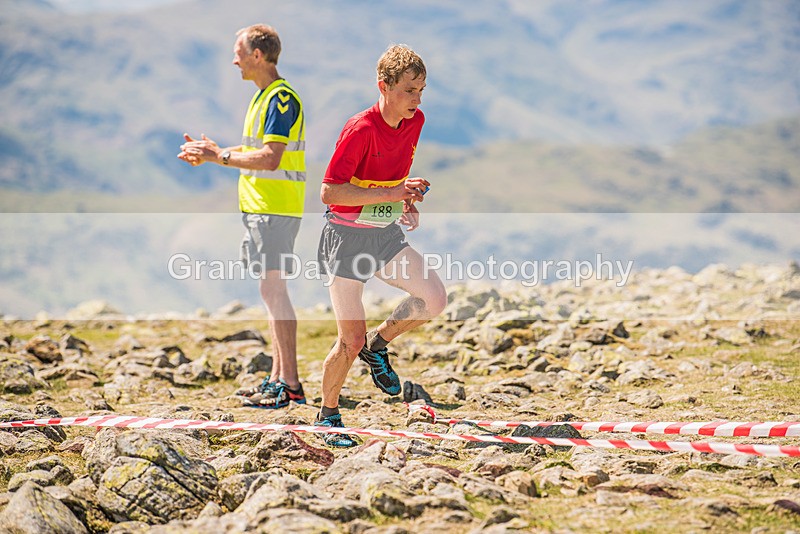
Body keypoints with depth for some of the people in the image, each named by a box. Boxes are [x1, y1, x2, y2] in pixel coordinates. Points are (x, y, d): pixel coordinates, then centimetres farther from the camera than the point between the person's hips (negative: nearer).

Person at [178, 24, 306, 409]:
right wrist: (209, 153, 14)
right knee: (272, 290, 11)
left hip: (275, 208, -10)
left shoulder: (281, 98, -14)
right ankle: (278, 378, 16)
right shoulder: (263, 97, 18)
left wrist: (221, 156, -16)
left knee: (272, 287, -11)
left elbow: (269, 158, -22)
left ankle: (291, 384, -9)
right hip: (259, 205, 10)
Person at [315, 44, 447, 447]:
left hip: (386, 234, 7)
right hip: (347, 237, -6)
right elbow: (329, 192, -25)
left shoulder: (415, 122, 0)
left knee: (434, 298, -9)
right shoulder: (361, 130, -22)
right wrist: (391, 194, -28)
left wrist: (407, 202, 2)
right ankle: (328, 415, 16)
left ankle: (378, 344, 16)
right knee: (351, 341, -6)